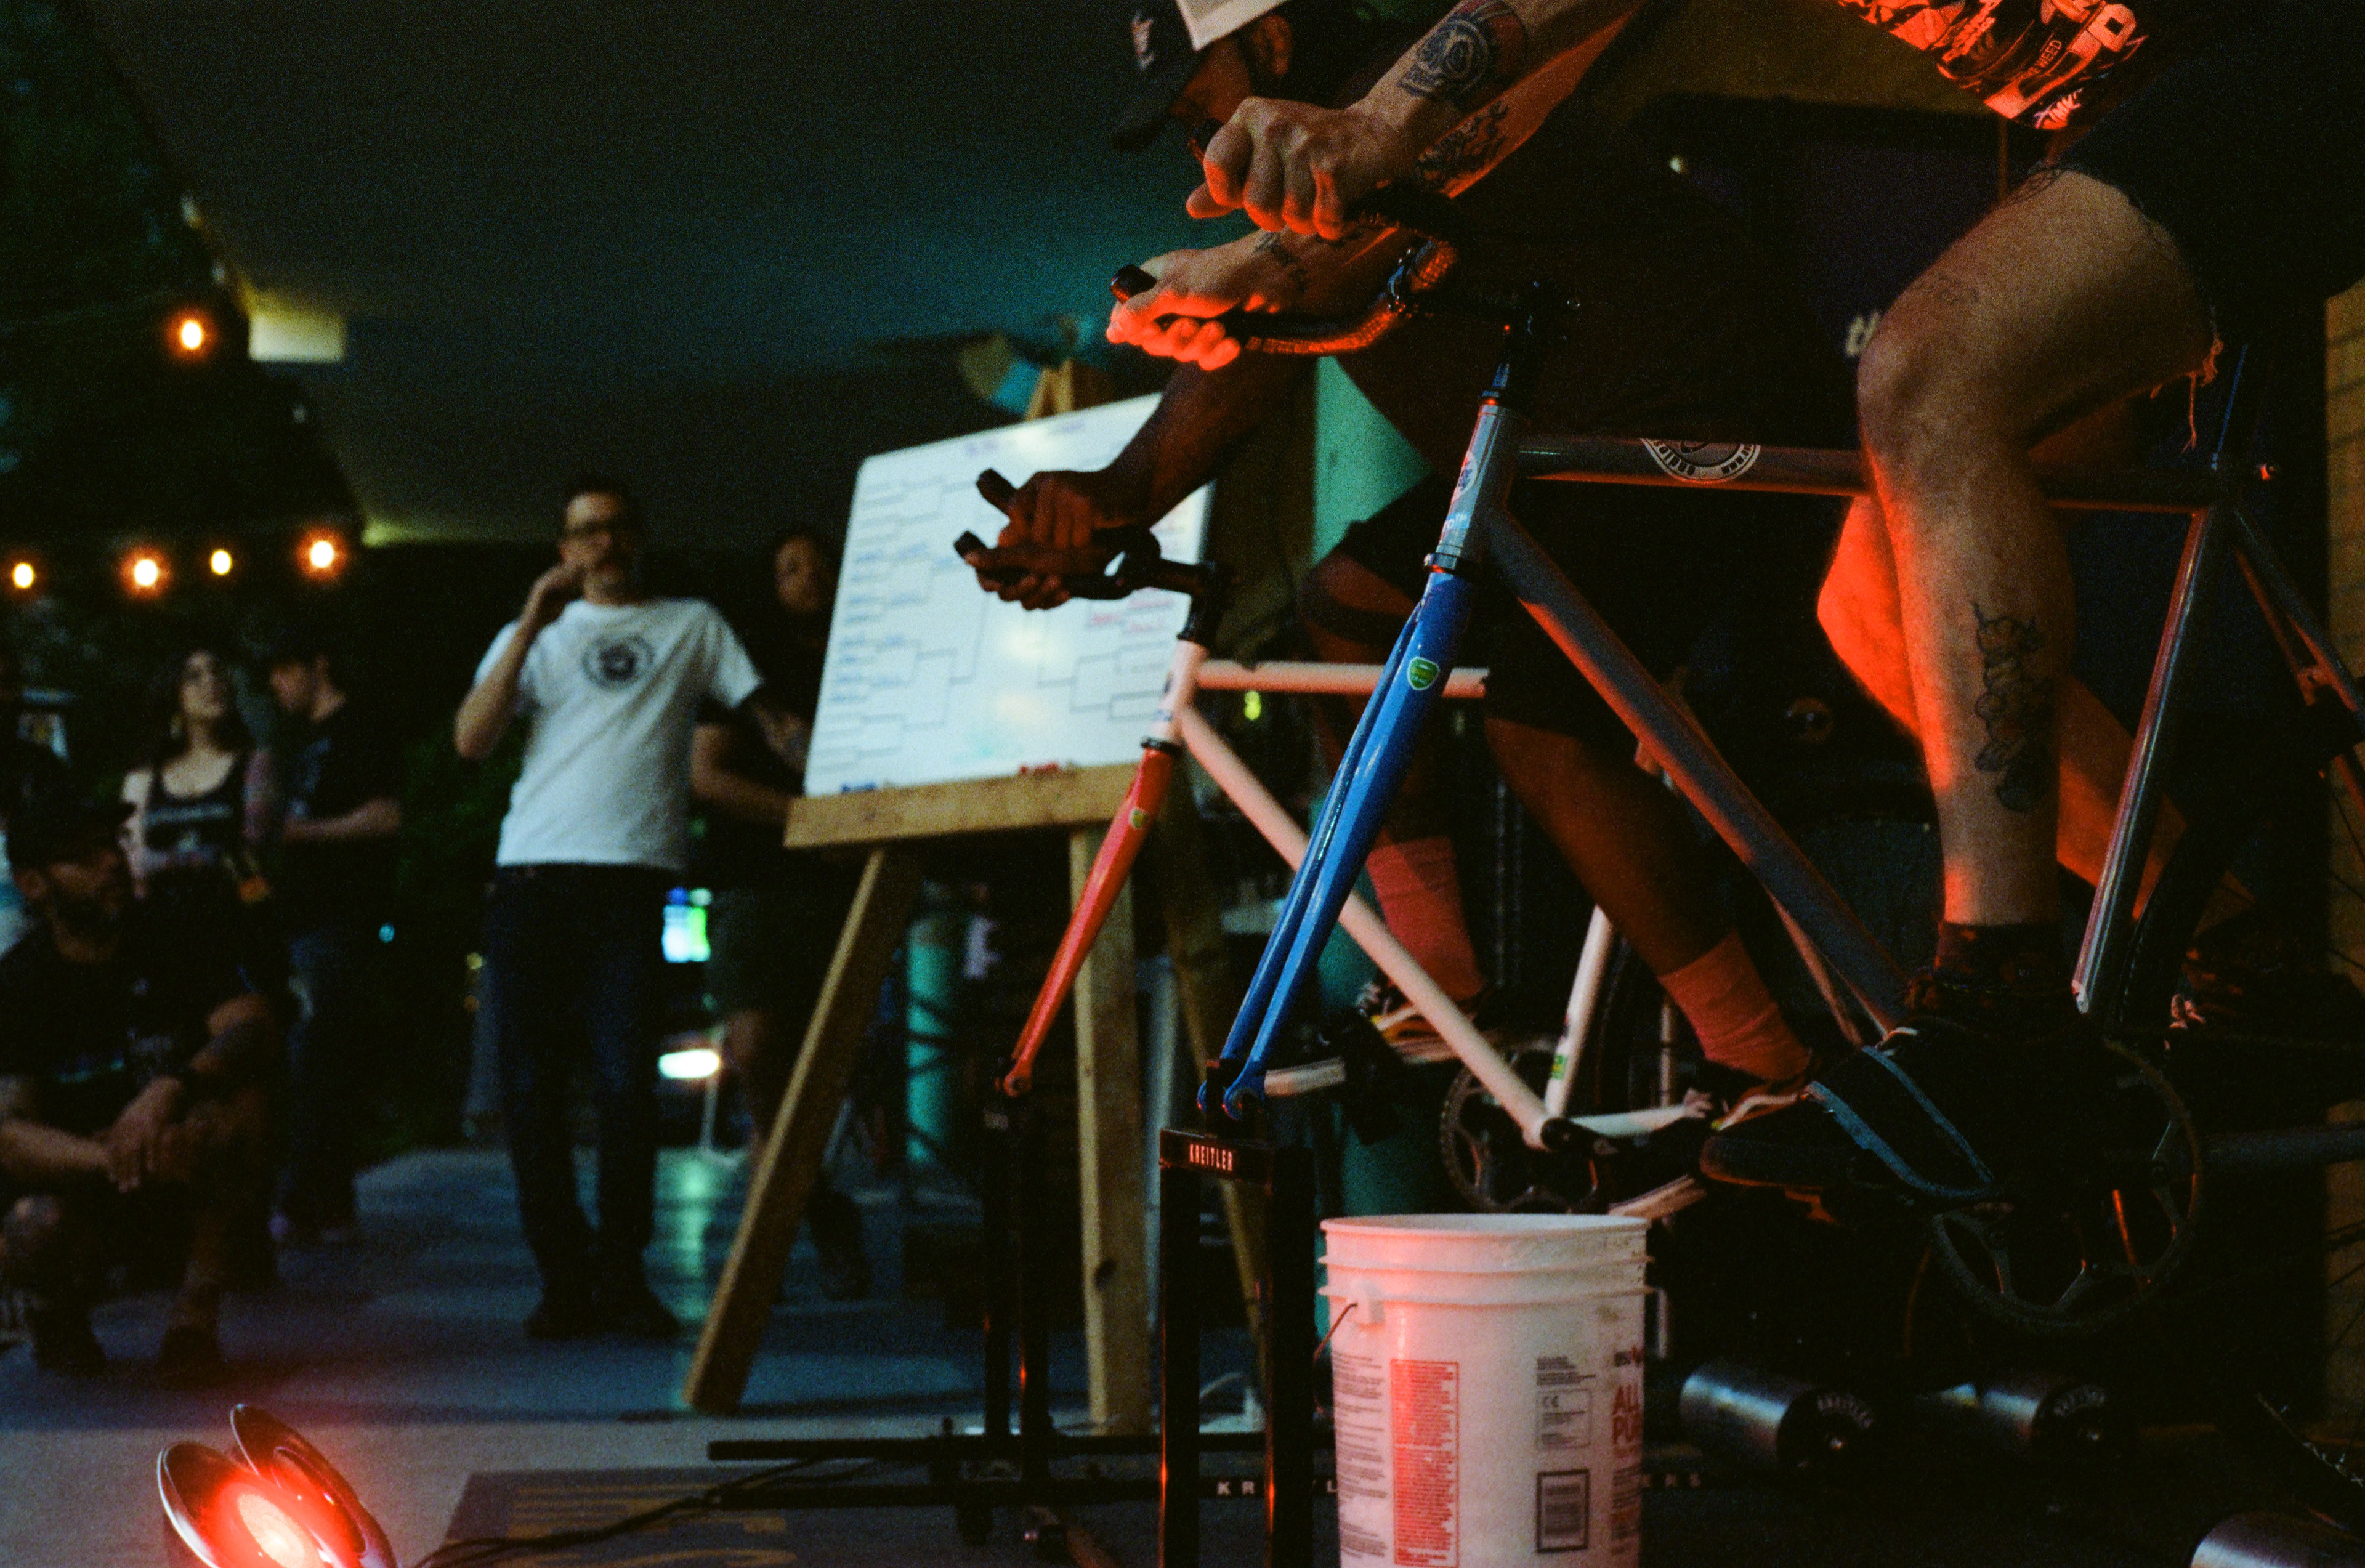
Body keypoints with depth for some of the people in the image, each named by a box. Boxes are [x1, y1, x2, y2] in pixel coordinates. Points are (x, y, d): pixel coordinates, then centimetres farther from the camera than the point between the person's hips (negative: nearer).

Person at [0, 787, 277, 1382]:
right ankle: (60, 1310, 5)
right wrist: (108, 1159, -41)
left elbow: (256, 1026, -21)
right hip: (75, 1184, -1)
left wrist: (170, 1089, -41)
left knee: (240, 1090, -28)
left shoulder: (173, 944, -4)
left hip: (186, 1184, 1)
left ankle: (197, 1306, -19)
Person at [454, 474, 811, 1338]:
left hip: (632, 878, -2)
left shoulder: (693, 627, 19)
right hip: (531, 877, 2)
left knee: (625, 1080, -11)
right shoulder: (535, 635, 19)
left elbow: (768, 716, 17)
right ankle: (563, 1277, 6)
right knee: (532, 1087, -1)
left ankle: (622, 1273, 1)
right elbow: (471, 740, 6)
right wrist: (532, 627, -2)